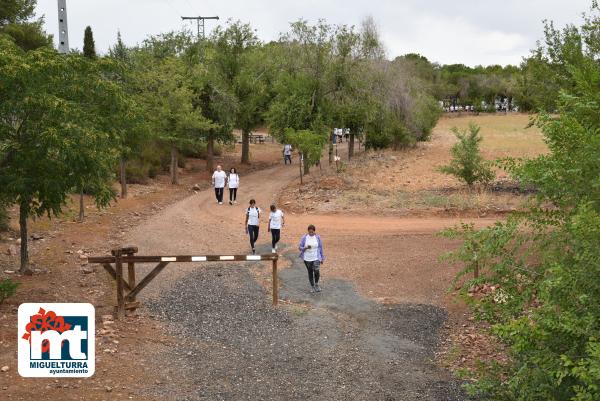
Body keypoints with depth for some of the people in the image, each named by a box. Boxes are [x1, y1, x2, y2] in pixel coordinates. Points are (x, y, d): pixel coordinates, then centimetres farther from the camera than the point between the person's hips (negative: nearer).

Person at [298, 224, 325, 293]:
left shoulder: (318, 237, -4)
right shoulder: (304, 237, -5)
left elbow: (321, 248, 4)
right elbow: (300, 248, -3)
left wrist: (322, 258, 6)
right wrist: (306, 248, -24)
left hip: (316, 258, -1)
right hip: (307, 259, 1)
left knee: (316, 272, -15)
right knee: (310, 272, 10)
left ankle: (316, 284, 13)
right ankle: (312, 286, 27)